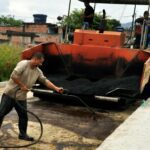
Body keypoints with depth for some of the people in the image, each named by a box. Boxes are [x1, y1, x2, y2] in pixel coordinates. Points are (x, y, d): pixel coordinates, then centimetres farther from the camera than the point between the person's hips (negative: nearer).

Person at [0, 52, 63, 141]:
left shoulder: (38, 71, 5)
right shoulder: (23, 64, -17)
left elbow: (45, 81, 3)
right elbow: (13, 76, -24)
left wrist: (56, 88, -7)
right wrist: (22, 85, -19)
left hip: (21, 97, 6)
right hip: (10, 94, -6)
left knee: (23, 116, 8)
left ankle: (23, 134, 22)